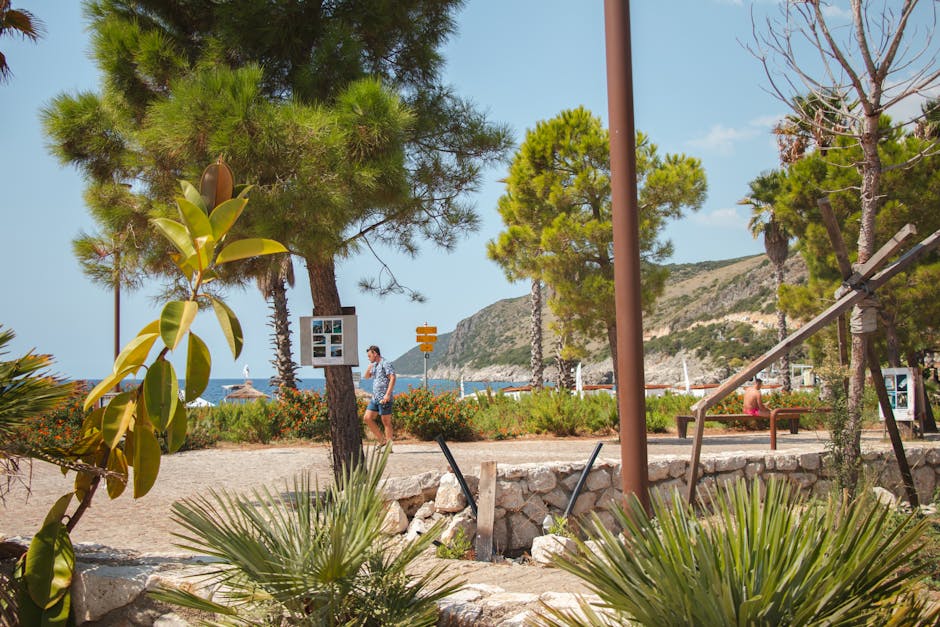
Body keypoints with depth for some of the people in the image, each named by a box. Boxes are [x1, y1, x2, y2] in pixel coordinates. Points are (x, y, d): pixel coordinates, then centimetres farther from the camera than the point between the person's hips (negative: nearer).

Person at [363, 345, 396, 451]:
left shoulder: (386, 363, -9)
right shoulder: (374, 365, 18)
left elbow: (392, 378, -18)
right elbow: (366, 377, 28)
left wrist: (387, 394, -25)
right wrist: (369, 366, 9)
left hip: (384, 398, -9)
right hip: (375, 398, 9)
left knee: (386, 422, -4)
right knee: (367, 418, 5)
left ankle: (389, 446, 2)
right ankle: (382, 439, 13)